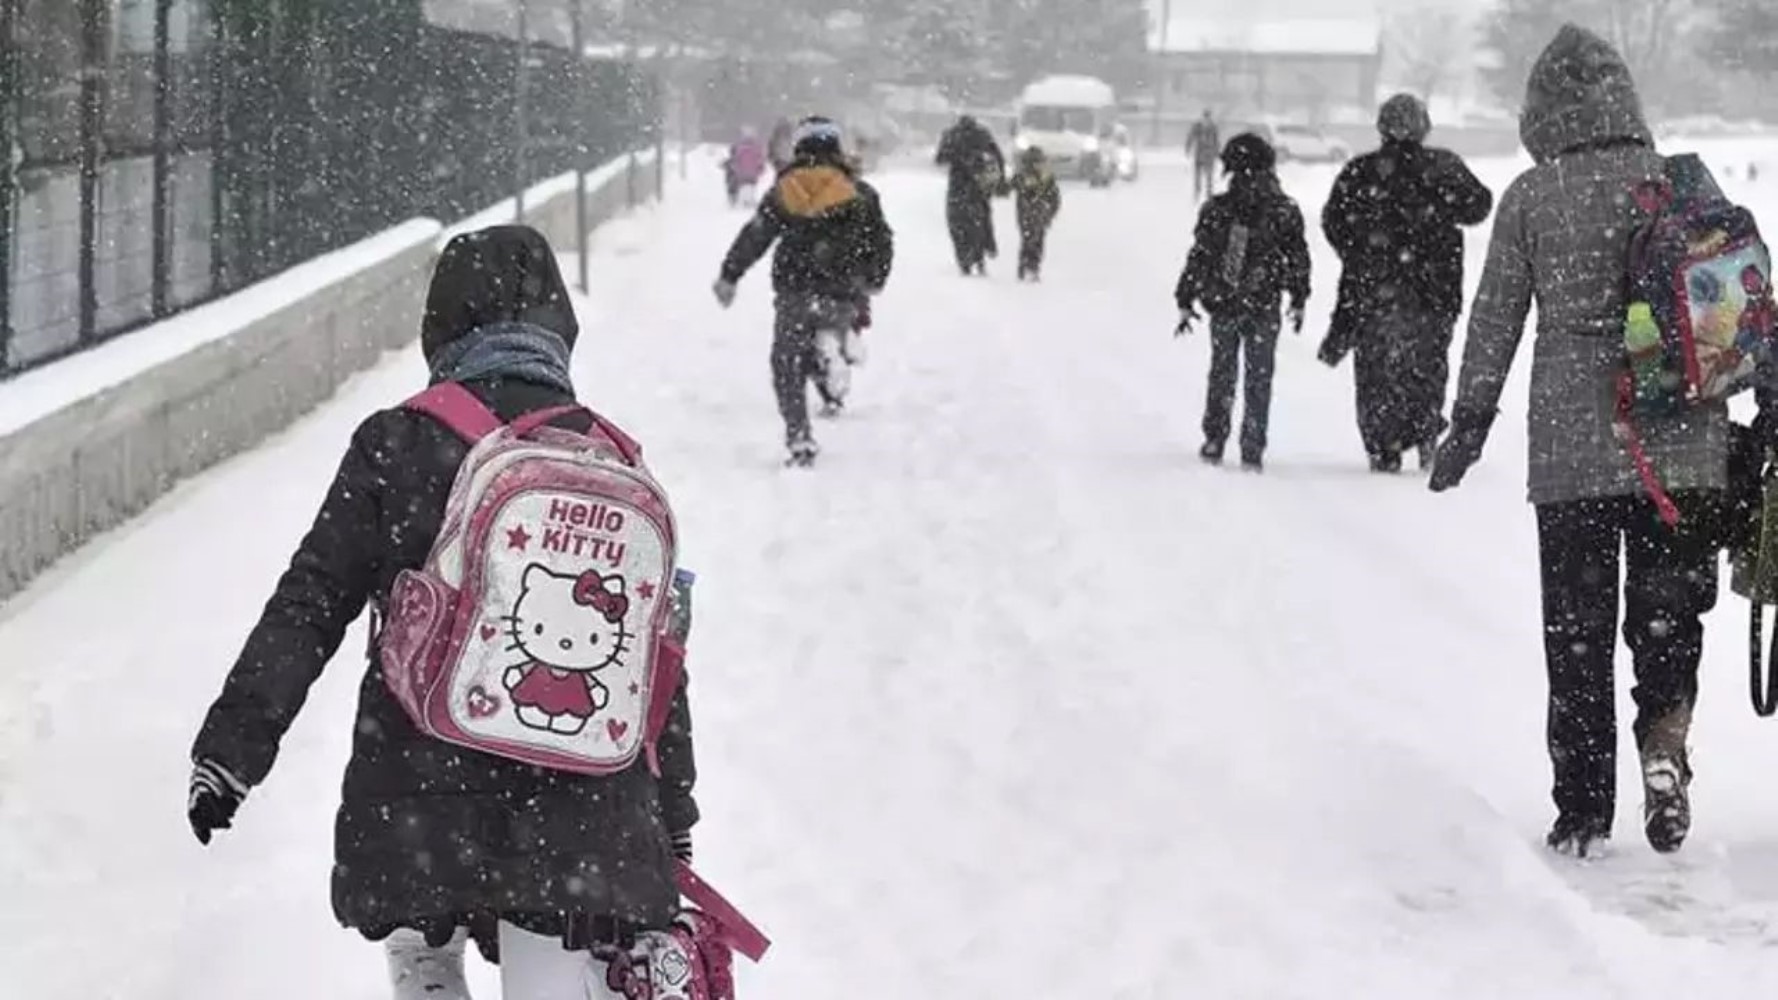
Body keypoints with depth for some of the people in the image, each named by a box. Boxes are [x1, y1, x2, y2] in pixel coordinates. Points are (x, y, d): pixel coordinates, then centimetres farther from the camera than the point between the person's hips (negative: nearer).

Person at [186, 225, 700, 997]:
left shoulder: (397, 445, -4)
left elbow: (309, 607, -6)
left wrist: (231, 748, 1)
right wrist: (672, 824, 17)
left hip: (419, 795, -1)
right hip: (578, 812, 1)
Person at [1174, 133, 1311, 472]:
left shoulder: (1216, 210, -6)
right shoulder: (1284, 211, -5)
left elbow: (1198, 258, -3)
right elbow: (1298, 259, 1)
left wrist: (1185, 301, 5)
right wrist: (1299, 301, 14)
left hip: (1222, 305, 1)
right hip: (1264, 307, -1)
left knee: (1222, 374, 16)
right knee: (1259, 380, 8)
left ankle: (1214, 442, 16)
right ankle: (1252, 451, 6)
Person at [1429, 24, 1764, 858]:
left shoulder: (1531, 197, -3)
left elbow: (1495, 320, 1)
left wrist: (1470, 421, 10)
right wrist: (1765, 403, 13)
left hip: (1572, 446, -1)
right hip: (1684, 445, 1)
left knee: (1576, 629, 9)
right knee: (1671, 605, 12)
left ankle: (1583, 810, 11)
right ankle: (1665, 741, -14)